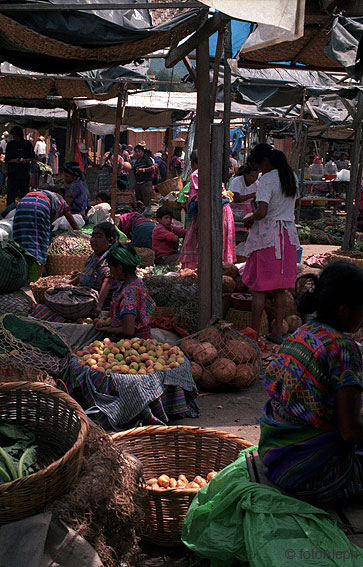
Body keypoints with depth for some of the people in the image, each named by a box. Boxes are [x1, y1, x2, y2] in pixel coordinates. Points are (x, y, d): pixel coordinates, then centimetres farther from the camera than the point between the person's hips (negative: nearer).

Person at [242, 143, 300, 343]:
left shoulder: (267, 179, -14)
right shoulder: (292, 176, 10)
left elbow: (262, 212, -23)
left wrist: (248, 220, -5)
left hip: (266, 236, -7)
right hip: (288, 234, 7)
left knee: (258, 287, 1)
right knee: (280, 287, 12)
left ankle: (255, 333, 6)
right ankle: (277, 331, 16)